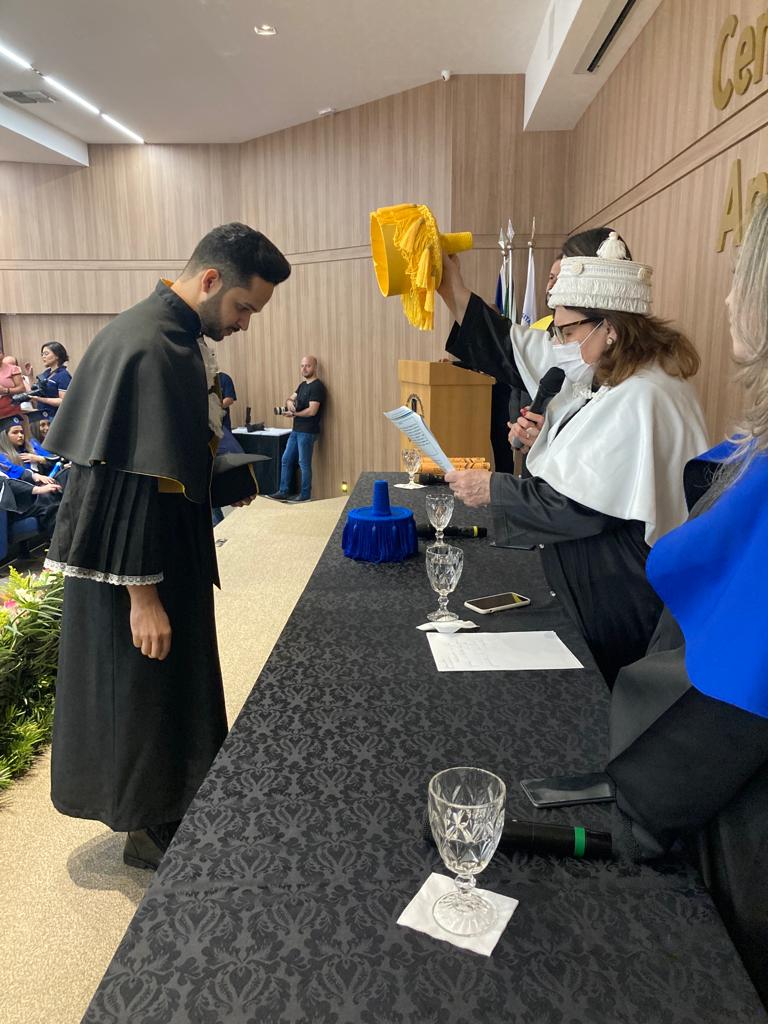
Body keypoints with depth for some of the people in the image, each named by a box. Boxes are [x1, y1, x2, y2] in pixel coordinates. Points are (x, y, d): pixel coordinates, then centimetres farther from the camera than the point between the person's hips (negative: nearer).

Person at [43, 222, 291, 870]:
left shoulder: (184, 338, 6)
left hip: (171, 544, 10)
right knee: (144, 689, 7)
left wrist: (225, 476, 7)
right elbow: (129, 485, -25)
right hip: (134, 564, -10)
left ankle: (171, 805, 39)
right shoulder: (148, 349, -24)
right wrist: (143, 594, -22)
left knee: (178, 685, 20)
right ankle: (150, 831, 27)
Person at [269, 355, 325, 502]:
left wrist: (293, 414, -8)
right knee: (286, 460, 11)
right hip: (296, 430, 9)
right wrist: (289, 403, -10)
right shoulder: (302, 385, 17)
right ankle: (283, 492, 19)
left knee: (304, 463, -3)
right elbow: (290, 399, 14)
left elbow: (312, 411, -20)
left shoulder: (317, 386, -12)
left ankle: (305, 495, 7)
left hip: (307, 432, -9)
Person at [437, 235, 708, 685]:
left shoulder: (642, 399, -25)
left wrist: (491, 489, -16)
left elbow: (580, 506, -25)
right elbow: (518, 354, 11)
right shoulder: (602, 372, 3)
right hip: (590, 585, 9)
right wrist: (455, 293, 7)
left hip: (622, 598, -9)